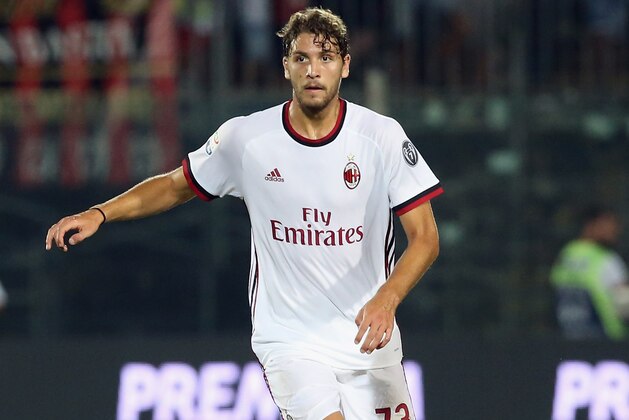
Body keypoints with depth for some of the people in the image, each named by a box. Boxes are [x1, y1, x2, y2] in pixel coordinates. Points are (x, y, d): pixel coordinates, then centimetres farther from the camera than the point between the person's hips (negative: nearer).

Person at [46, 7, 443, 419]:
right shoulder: (244, 138, -4)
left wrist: (386, 299, -25)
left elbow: (425, 238, -8)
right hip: (288, 340, -2)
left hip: (370, 339, 2)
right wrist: (99, 214, -1)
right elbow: (176, 186, 13)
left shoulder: (383, 135, -6)